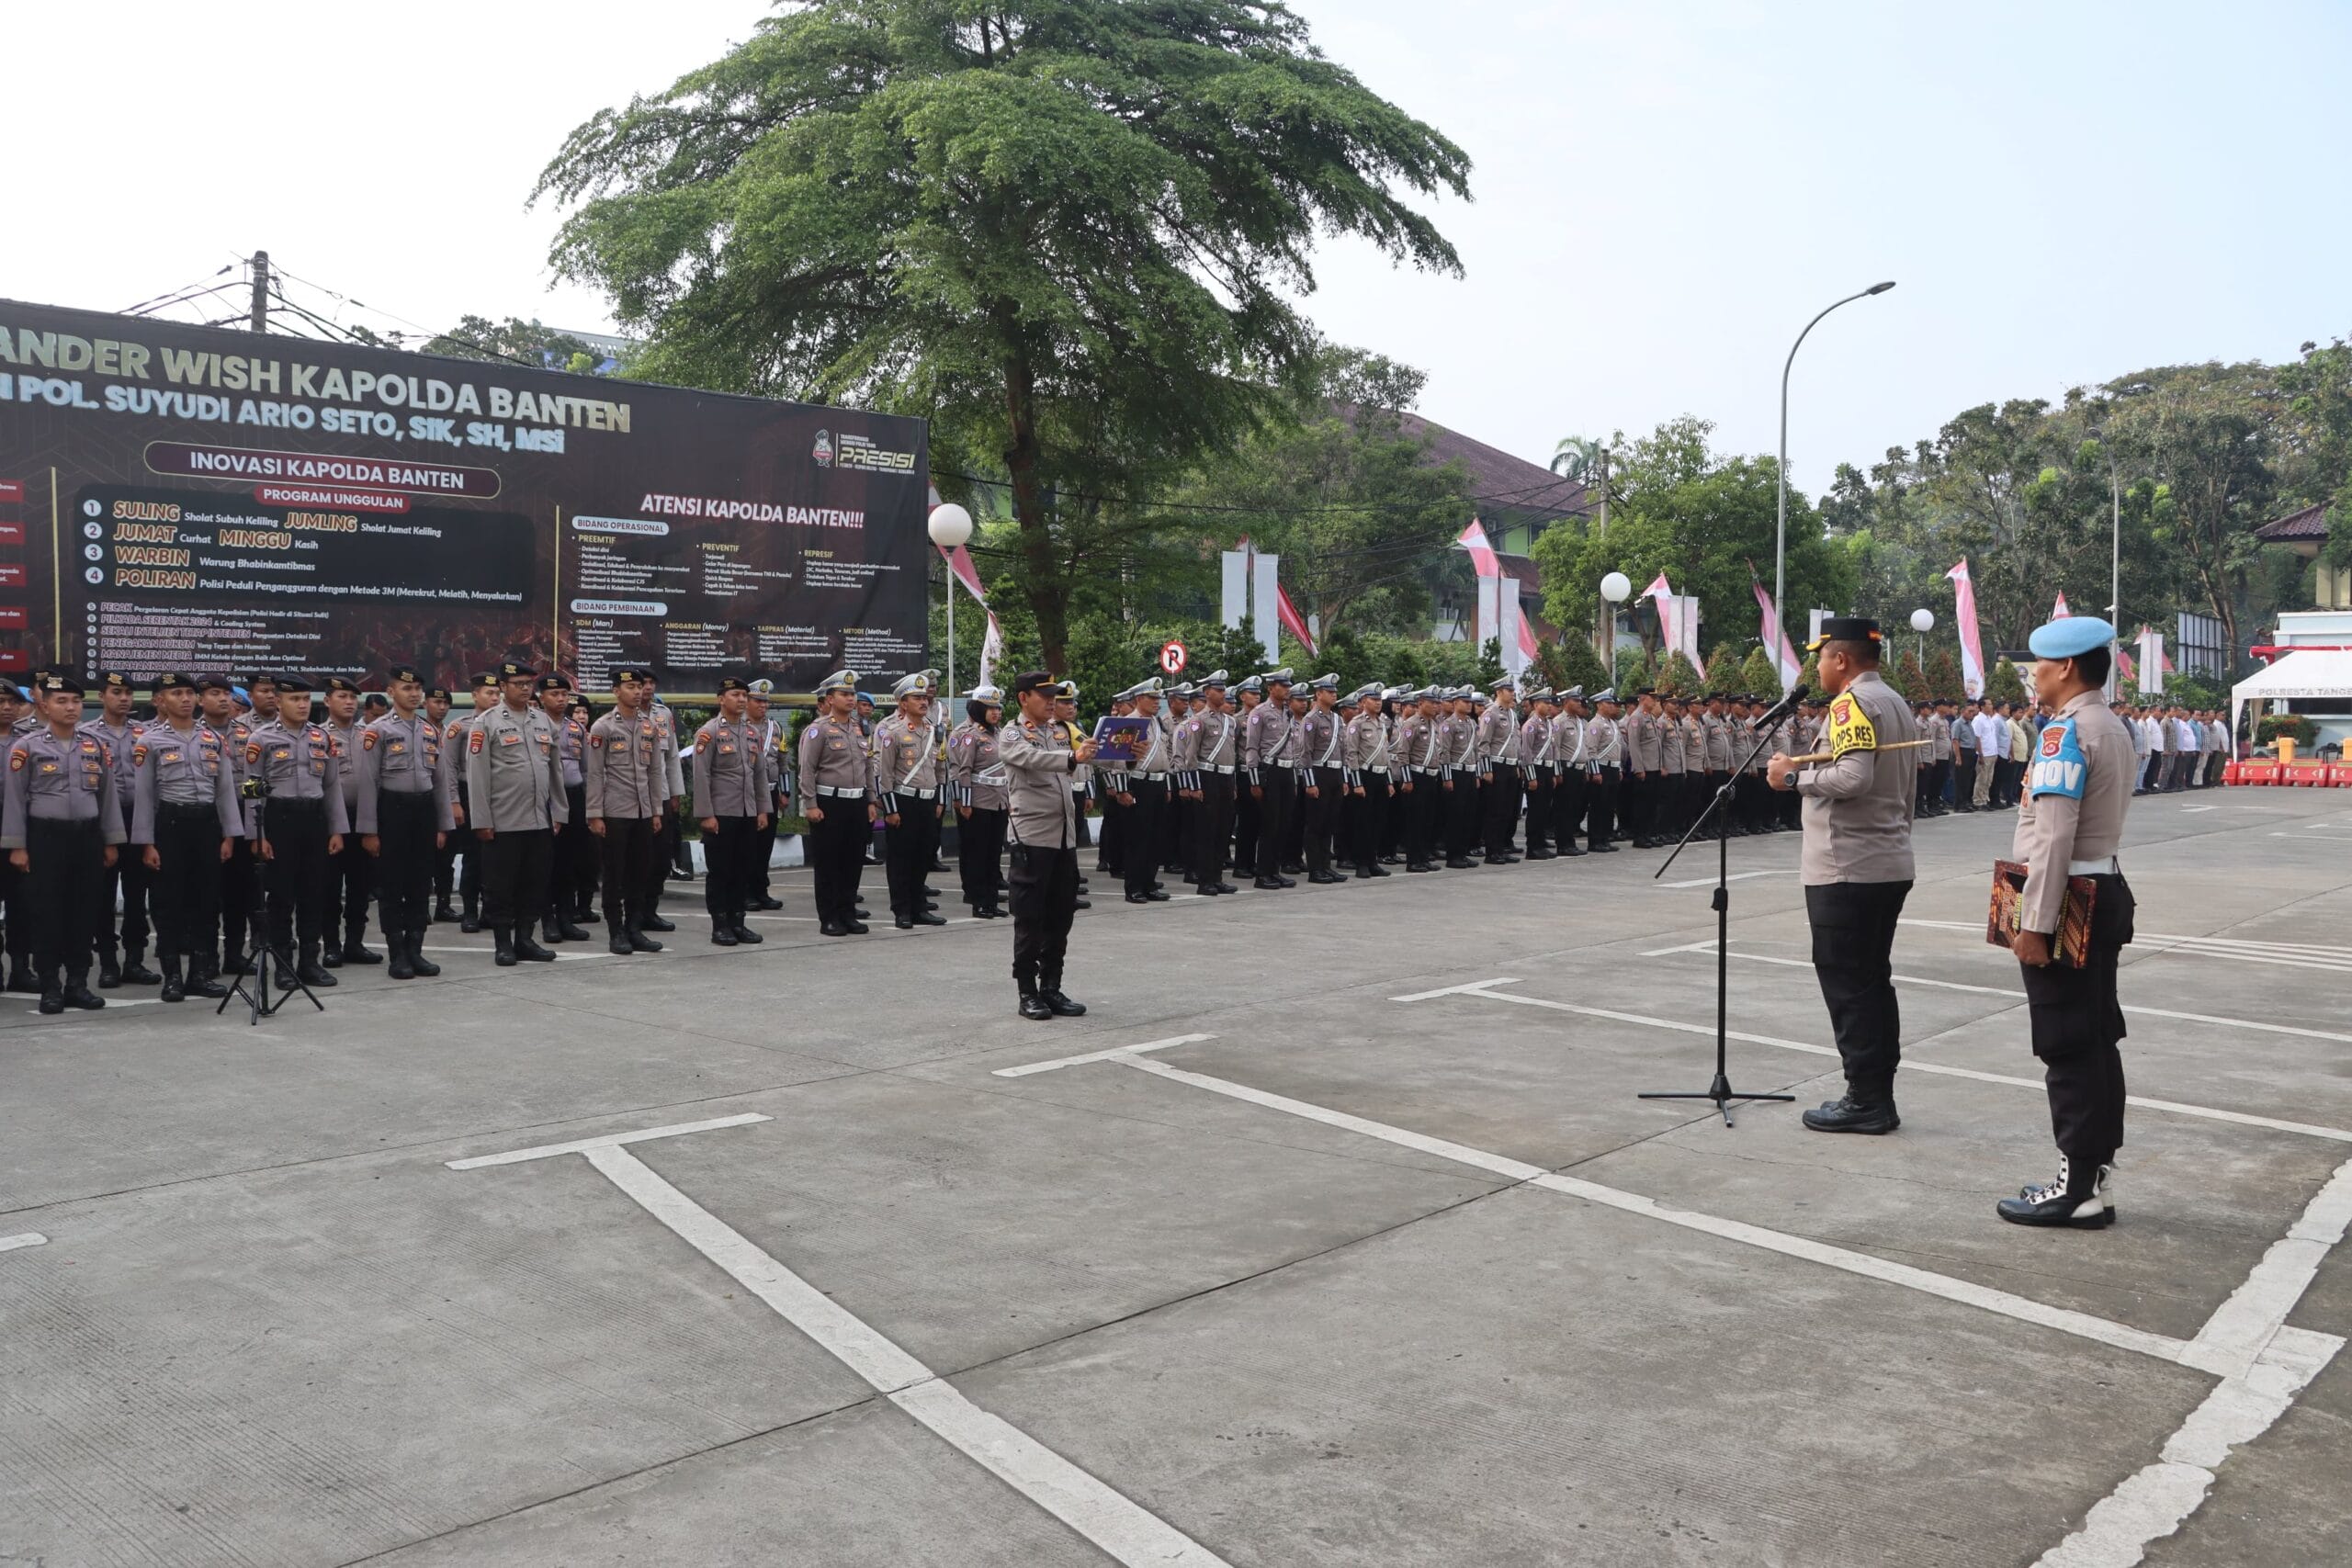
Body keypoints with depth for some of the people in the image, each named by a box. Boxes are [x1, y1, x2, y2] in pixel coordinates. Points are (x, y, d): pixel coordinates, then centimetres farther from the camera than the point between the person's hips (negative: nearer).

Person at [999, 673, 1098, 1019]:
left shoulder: (1063, 731, 15)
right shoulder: (1011, 736, -4)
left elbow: (1090, 753, 4)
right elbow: (1032, 759, -24)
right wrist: (1073, 757, -40)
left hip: (1065, 836, 6)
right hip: (1032, 837, -6)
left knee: (1060, 917, 10)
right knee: (1030, 919, -1)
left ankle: (1051, 988, 20)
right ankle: (1028, 993, 7)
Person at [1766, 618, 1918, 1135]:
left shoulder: (1852, 702, -13)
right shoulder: (1896, 704, 17)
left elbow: (1853, 777, -26)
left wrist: (1793, 775, -14)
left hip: (1846, 870, -10)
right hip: (1889, 866, 10)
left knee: (1847, 985, -4)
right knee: (1873, 981, 13)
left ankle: (1866, 1101, -1)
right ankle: (1878, 1096, 17)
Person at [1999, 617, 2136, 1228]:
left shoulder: (2066, 731, -18)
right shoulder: (2114, 728, 14)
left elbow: (2052, 838, -23)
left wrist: (2032, 923, -21)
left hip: (2067, 903, -10)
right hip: (2104, 895, 10)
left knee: (2068, 1048, -4)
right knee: (2097, 1041, 13)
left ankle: (2077, 1189, 2)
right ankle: (2096, 1177, 20)